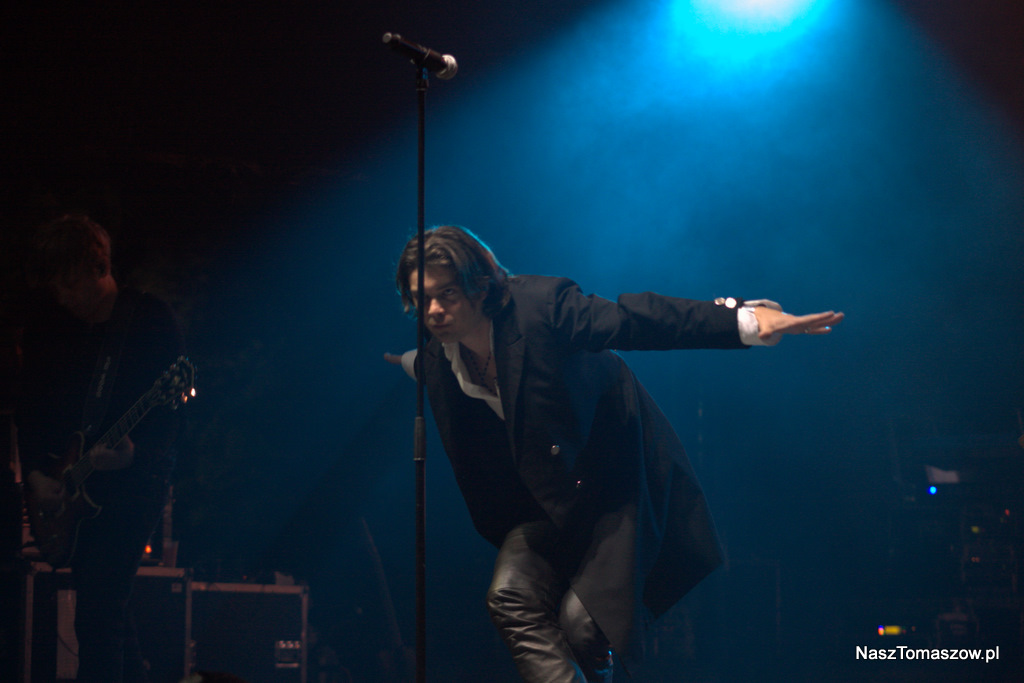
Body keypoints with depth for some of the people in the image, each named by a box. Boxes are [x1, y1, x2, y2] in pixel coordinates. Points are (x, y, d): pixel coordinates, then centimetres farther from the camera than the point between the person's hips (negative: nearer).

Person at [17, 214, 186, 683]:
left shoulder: (151, 320, -6)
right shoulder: (44, 325, 6)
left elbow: (168, 405, -9)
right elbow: (29, 408, 9)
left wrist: (135, 451, -26)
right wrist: (34, 473, -4)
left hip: (133, 480, -5)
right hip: (67, 486, 5)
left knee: (97, 604, -16)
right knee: (103, 602, 12)